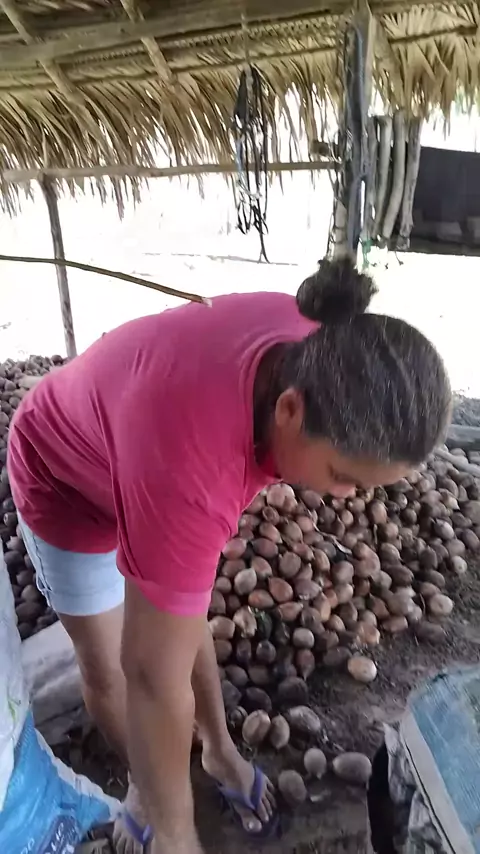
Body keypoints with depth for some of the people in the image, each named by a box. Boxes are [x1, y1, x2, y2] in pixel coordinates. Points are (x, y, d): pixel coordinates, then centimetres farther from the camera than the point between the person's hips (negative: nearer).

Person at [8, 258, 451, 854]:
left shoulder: (315, 347, -25)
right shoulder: (188, 468, -46)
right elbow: (154, 675, -35)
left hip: (142, 448, 6)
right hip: (67, 484, -5)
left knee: (188, 622, 18)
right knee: (108, 665, 7)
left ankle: (220, 750, 41)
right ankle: (143, 781, 37)